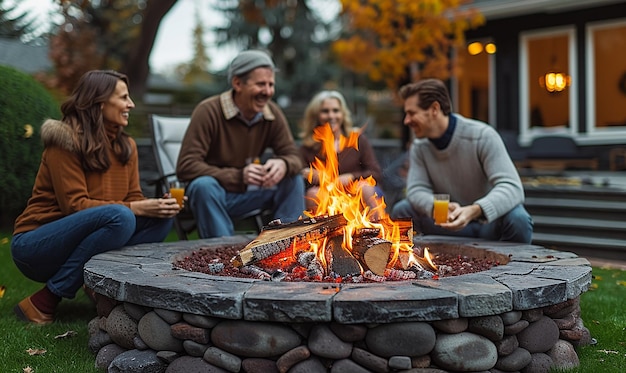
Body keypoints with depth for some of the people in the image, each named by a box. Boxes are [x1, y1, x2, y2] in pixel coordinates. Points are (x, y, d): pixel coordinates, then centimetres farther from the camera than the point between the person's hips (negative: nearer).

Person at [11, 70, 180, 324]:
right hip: (34, 245, -6)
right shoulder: (65, 140, -15)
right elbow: (75, 205, -21)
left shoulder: (126, 146, 6)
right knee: (120, 217, -34)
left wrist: (155, 206, -20)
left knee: (162, 218, -12)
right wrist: (137, 209, -27)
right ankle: (42, 303, -23)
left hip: (77, 244, 7)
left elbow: (134, 198, 4)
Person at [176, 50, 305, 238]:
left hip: (248, 194, 5)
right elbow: (186, 166, -25)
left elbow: (293, 156, -2)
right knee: (204, 185, -36)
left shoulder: (273, 113, -5)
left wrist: (283, 164, -29)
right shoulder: (208, 111, -21)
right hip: (209, 193, -5)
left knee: (293, 180, -13)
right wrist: (238, 176, -36)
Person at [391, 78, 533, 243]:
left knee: (517, 218, -36)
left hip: (491, 222, -3)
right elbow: (416, 189, -14)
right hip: (453, 223, 4)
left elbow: (512, 188, -29)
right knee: (401, 210, -16)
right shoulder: (419, 146, -4)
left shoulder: (483, 136, -20)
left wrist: (474, 211, -48)